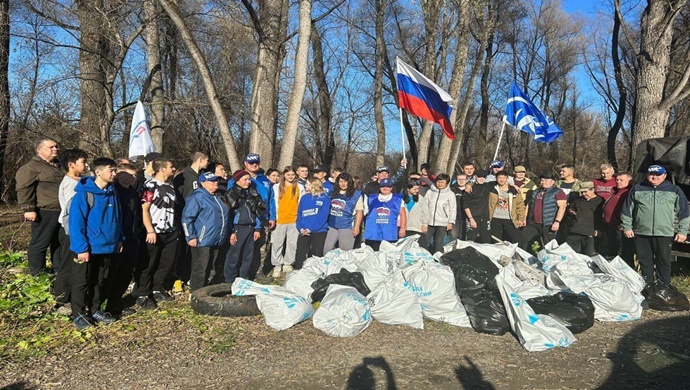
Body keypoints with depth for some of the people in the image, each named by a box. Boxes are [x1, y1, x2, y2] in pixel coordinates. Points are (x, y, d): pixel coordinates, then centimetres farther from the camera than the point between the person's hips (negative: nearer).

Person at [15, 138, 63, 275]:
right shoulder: (31, 167, -8)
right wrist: (29, 209, -21)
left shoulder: (58, 166, 19)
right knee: (40, 243, -1)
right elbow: (24, 189, -15)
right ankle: (37, 273, 8)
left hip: (61, 212, 9)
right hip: (45, 212, -8)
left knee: (60, 242, 15)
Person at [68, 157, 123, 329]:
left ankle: (95, 310, 30)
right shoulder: (84, 193, -16)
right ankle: (78, 314, 19)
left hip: (107, 247, 6)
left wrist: (119, 239, 9)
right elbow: (76, 222, -18)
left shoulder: (112, 192, 4)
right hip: (88, 248, -6)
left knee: (100, 281, 17)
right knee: (82, 282, 7)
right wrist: (82, 247, -20)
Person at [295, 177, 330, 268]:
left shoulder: (325, 198, -1)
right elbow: (299, 214, 10)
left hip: (319, 231, -3)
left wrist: (310, 229, -16)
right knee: (300, 256, 1)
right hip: (303, 232, 4)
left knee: (317, 256, 1)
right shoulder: (304, 197, 13)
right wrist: (300, 228, -7)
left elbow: (323, 216, -9)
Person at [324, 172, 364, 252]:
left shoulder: (356, 194, -1)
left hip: (346, 227, -5)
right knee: (326, 250, 7)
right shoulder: (333, 193, 13)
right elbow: (328, 209, 21)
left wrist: (357, 227, -10)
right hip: (331, 226, 5)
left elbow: (359, 211, -4)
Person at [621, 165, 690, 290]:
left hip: (664, 234, -1)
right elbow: (627, 209, 9)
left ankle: (664, 288, 17)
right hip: (641, 233, 1)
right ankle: (647, 286, 25)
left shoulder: (674, 190, 4)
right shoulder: (637, 189, 5)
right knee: (645, 261, 11)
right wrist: (627, 227, 4)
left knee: (664, 262, 5)